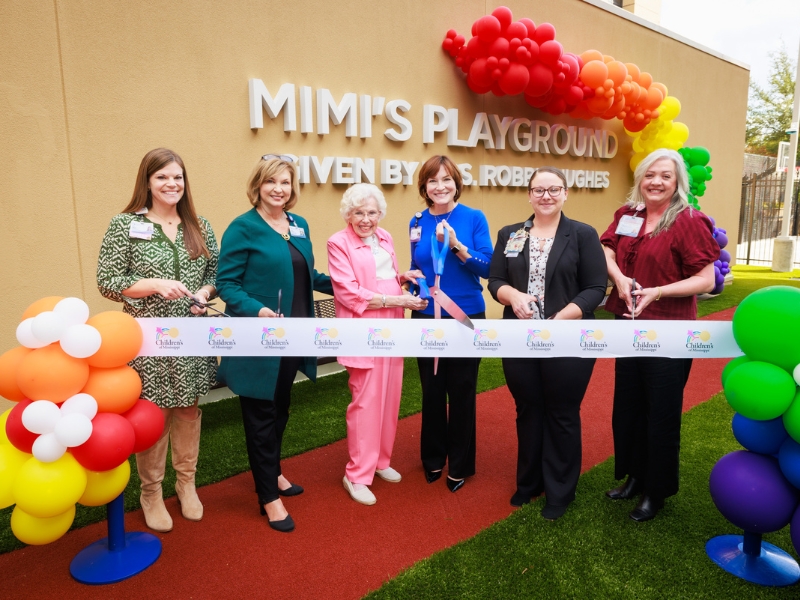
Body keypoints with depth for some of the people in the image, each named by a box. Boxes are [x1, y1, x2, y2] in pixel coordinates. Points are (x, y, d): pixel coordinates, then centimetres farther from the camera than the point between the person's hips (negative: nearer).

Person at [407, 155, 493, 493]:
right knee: (431, 390, 13)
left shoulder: (474, 218, -6)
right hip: (427, 317, 3)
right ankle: (433, 457, 33)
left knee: (461, 391, 8)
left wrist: (456, 245, -24)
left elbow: (487, 268, -11)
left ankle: (460, 464, 26)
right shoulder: (417, 222, 3)